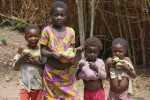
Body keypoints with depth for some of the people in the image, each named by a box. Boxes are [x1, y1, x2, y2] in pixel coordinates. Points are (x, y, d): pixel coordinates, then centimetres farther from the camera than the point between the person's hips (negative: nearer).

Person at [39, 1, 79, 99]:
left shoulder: (70, 31, 1)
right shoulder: (47, 30, -6)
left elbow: (72, 49, 6)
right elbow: (43, 51, -6)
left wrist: (72, 57, -16)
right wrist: (53, 54, -24)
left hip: (67, 71, 2)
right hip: (52, 71, -2)